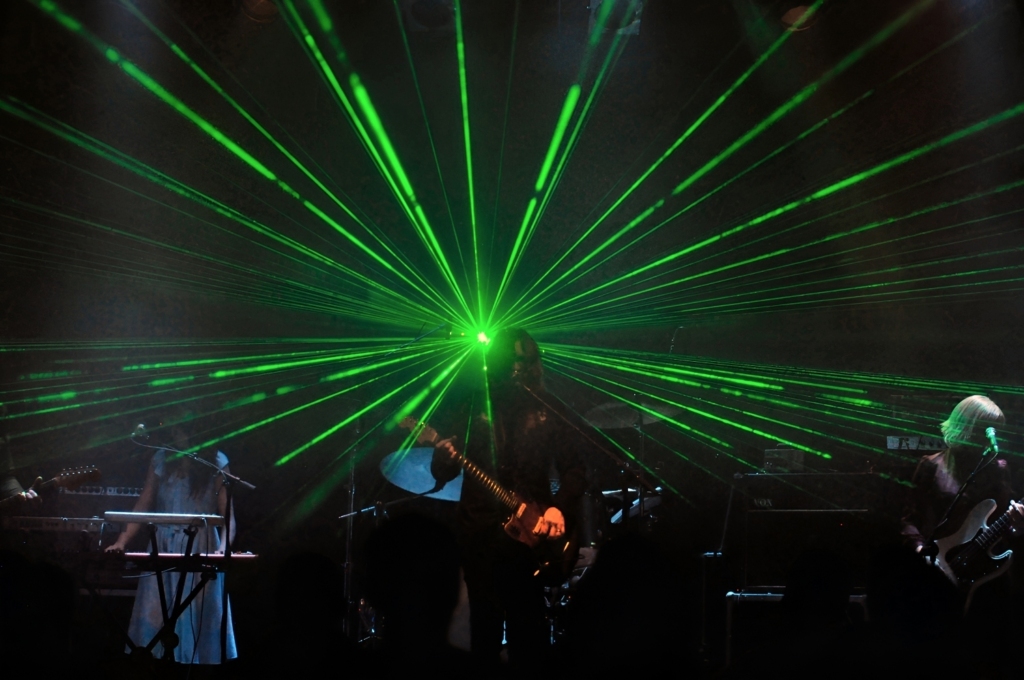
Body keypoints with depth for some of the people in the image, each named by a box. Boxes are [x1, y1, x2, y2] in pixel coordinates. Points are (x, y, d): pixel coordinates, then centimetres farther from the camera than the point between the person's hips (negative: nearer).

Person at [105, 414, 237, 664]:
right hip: (164, 549, 2)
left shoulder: (216, 463, -2)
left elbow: (227, 514, -8)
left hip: (201, 551, -2)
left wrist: (223, 547, -25)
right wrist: (122, 541, -8)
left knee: (197, 618, -2)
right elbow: (143, 507, 4)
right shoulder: (161, 460, 5)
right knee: (156, 619, -2)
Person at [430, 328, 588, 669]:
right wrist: (444, 458, -20)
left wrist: (559, 507, -14)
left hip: (530, 531, 0)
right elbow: (442, 474, 4)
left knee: (528, 624, 3)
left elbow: (575, 468, 3)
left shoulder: (549, 409, 3)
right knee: (485, 621, 7)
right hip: (479, 530, 0)